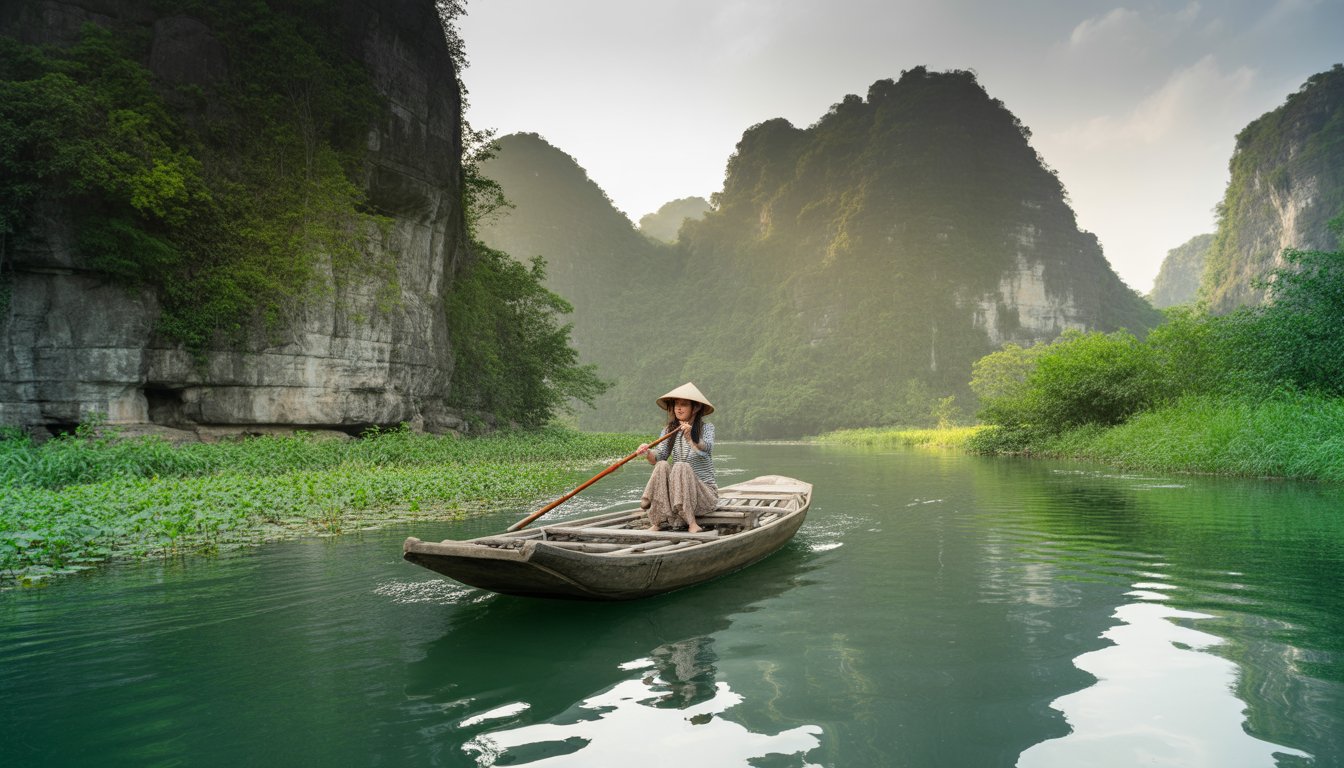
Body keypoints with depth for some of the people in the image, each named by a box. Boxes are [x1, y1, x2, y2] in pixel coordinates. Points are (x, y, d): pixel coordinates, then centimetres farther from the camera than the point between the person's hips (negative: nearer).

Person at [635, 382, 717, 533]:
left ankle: (691, 522, -29)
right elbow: (659, 456, -8)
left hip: (705, 491, -3)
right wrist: (648, 453, -31)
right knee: (662, 465, -23)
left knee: (681, 467, -29)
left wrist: (690, 439, -44)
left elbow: (706, 449, -25)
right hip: (677, 495, 3)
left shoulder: (706, 428, -3)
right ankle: (657, 522, -27)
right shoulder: (669, 431, 7)